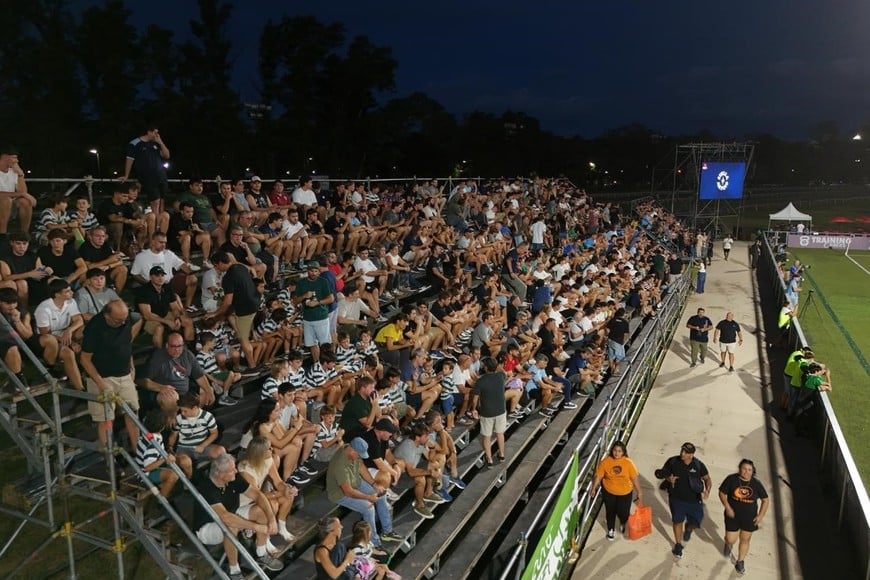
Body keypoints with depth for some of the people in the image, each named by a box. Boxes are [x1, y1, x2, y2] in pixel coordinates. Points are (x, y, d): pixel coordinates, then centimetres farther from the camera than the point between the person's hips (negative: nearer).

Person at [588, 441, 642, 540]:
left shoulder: (628, 463, -20)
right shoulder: (605, 461, -19)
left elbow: (634, 478, -10)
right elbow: (598, 476, -10)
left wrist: (639, 493, -4)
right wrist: (593, 488, -13)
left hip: (625, 493, 0)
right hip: (609, 492, 1)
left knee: (623, 513, 7)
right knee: (610, 511, 15)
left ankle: (622, 524, 45)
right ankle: (611, 530, 43)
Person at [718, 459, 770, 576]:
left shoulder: (756, 484, -10)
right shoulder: (731, 479, -16)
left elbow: (766, 500, 3)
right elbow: (722, 493, -6)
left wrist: (761, 515, -4)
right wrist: (727, 507, -17)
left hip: (749, 518, 2)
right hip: (733, 515, -2)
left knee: (745, 540, 14)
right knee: (731, 540, 1)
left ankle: (740, 562, 37)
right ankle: (728, 545, 40)